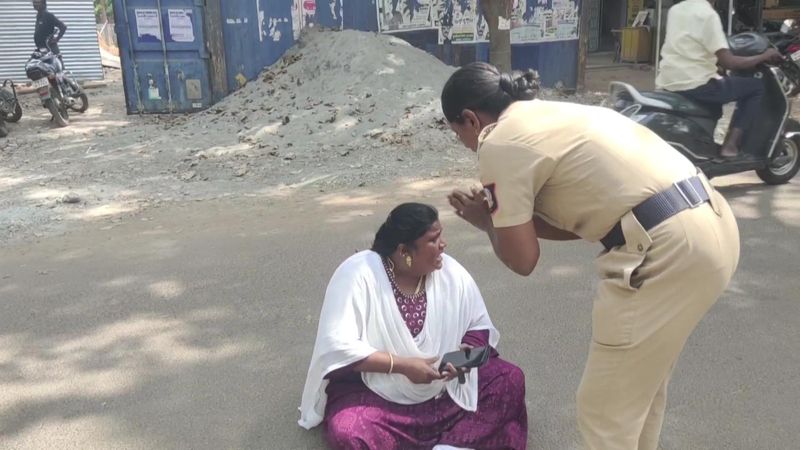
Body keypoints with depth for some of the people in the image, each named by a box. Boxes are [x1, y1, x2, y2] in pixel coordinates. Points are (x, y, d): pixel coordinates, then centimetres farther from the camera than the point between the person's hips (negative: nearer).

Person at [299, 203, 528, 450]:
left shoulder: (452, 272, -8)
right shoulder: (357, 274, -20)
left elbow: (479, 327, 3)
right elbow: (338, 346, -23)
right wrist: (401, 365, -27)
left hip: (445, 388, 4)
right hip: (375, 395, -3)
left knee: (510, 379, -12)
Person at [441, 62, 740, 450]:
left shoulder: (498, 143, -4)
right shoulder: (551, 116, 21)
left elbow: (522, 259, -3)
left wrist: (488, 221, 15)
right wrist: (505, 212, 21)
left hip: (668, 247, -10)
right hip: (711, 225, 10)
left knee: (604, 412, 7)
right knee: (642, 382, 27)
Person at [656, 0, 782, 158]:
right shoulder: (707, 14, -11)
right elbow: (728, 62, -15)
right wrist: (764, 56, -1)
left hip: (667, 84, 8)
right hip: (693, 84, -8)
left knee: (714, 104, 36)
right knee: (756, 87, 7)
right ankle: (731, 144, -1)